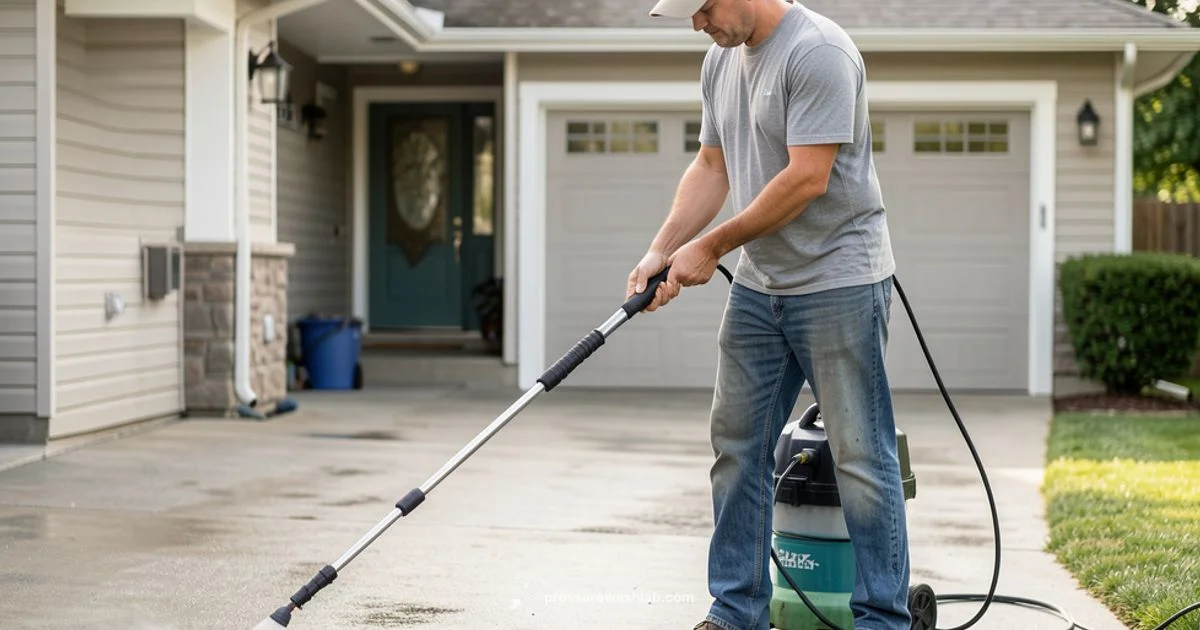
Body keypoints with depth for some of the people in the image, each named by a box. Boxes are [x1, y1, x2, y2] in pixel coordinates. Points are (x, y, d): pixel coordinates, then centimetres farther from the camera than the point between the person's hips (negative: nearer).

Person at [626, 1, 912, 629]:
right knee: (737, 447, 11)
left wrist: (711, 246, -14)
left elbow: (807, 179, -21)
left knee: (861, 457, -3)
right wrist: (661, 250, 4)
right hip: (758, 285, 9)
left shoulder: (818, 52, -17)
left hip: (838, 283, -9)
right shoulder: (720, 60, 11)